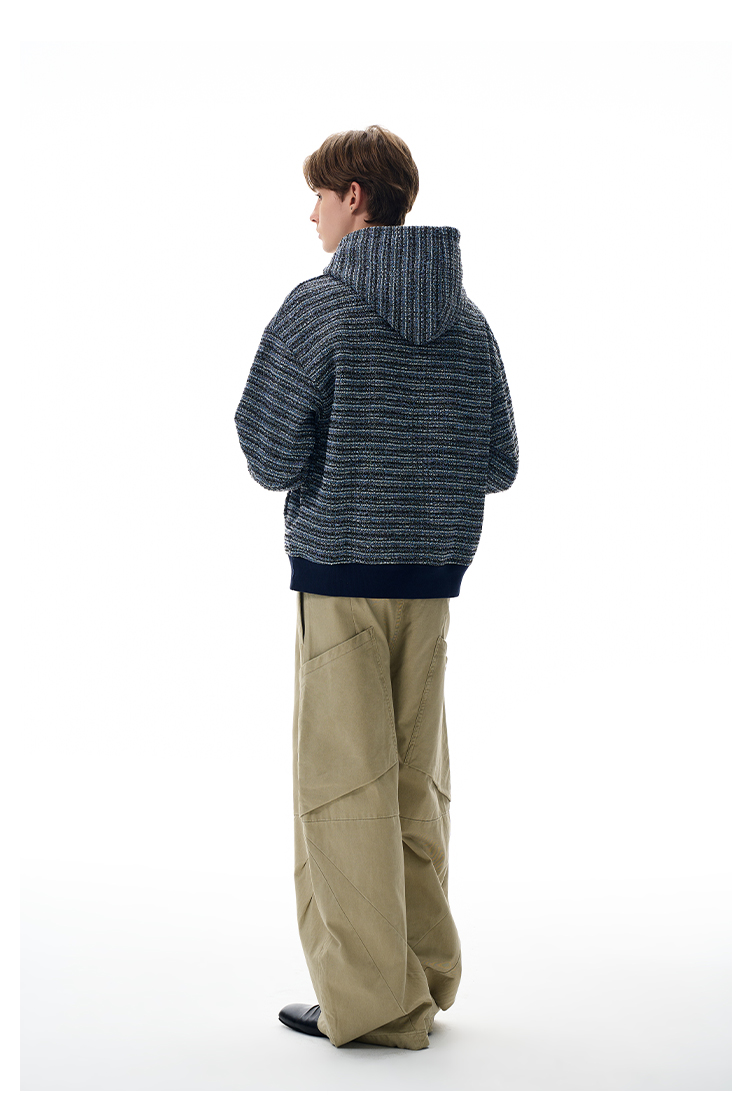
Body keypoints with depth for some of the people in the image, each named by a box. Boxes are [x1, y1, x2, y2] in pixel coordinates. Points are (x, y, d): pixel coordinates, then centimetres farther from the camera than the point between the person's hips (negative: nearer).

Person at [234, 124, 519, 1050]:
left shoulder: (318, 307, -8)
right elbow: (500, 465, 7)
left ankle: (369, 999, 5)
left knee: (344, 785, 1)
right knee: (418, 784, 13)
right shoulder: (470, 322, 7)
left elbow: (270, 458, -11)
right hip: (433, 577, 6)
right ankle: (425, 979, 22)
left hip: (339, 570, -5)